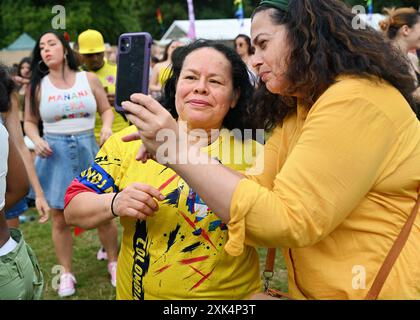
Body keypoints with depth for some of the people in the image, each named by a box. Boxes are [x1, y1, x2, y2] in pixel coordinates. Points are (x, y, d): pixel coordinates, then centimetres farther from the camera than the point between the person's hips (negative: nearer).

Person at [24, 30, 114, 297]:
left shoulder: (89, 79, 2)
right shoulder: (38, 86, 2)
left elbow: (106, 109, 9)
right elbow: (30, 122, 8)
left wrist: (107, 127, -12)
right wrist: (37, 141, -11)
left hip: (88, 149, 0)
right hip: (55, 154, 0)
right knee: (60, 218, 6)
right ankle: (67, 273, 24)